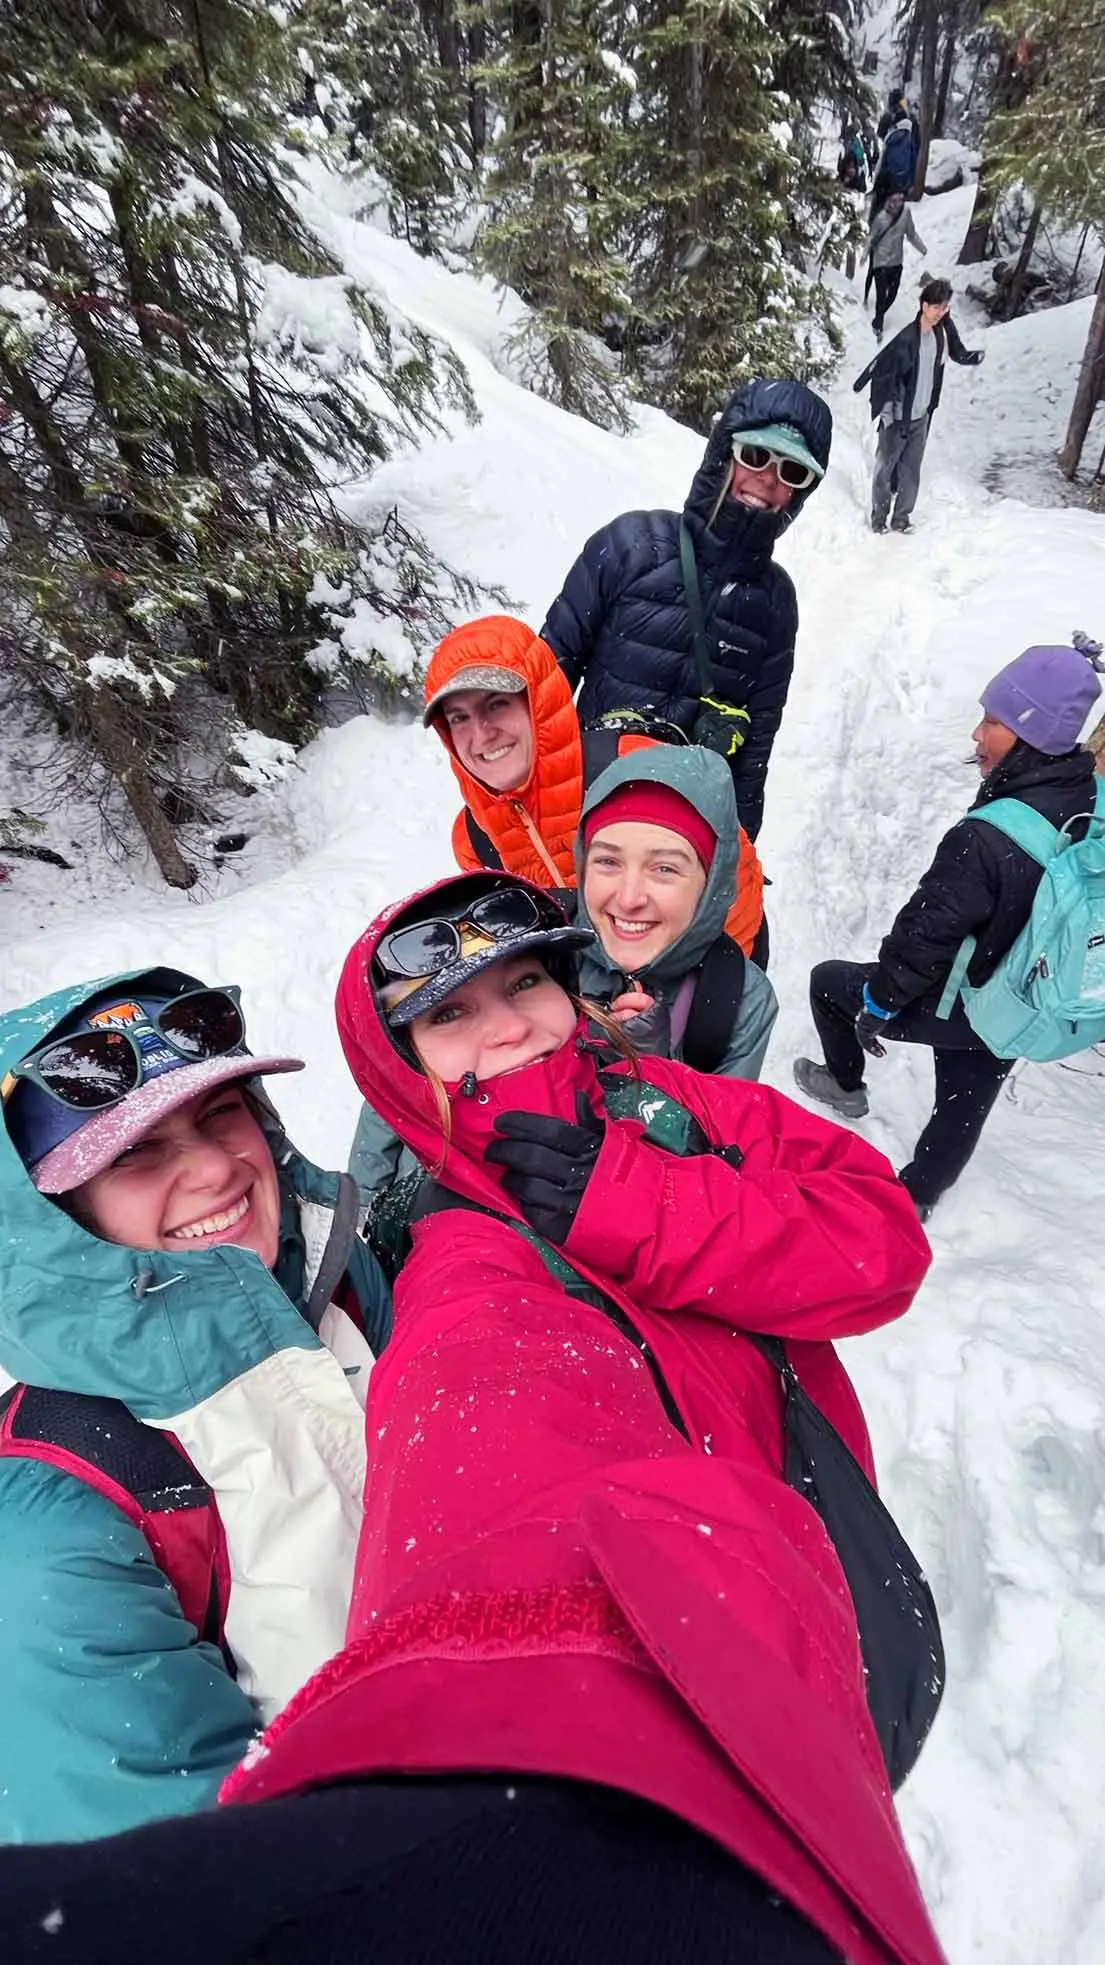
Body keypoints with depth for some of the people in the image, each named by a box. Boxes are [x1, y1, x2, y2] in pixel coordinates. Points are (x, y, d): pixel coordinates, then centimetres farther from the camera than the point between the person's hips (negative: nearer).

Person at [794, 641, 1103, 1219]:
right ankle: (914, 1200, 44)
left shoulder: (987, 838, -33)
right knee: (963, 1109, 23)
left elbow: (928, 932, -24)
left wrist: (877, 1002, -10)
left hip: (955, 1008, -7)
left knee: (830, 980, 16)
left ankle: (846, 1084, 38)